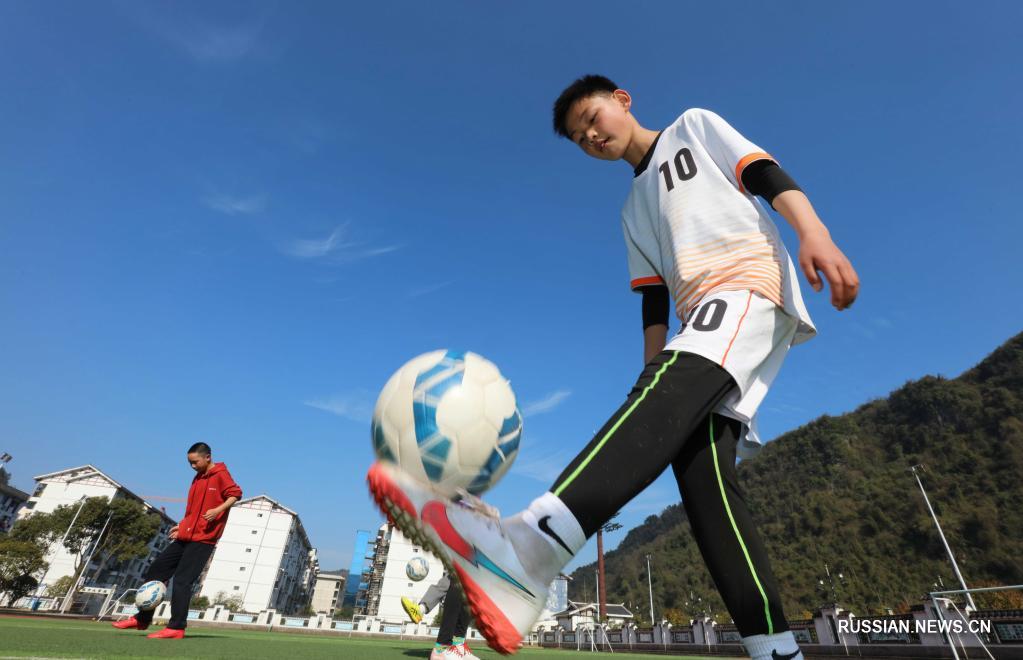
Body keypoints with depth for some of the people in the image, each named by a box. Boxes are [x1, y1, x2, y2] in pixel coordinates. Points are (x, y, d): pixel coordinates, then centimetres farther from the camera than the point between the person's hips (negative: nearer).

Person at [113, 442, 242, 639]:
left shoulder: (220, 475, -11)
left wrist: (218, 510, -29)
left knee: (182, 580, -10)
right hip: (186, 536, 9)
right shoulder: (198, 478, 16)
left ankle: (176, 628, -1)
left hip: (203, 539, -9)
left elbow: (235, 494, -17)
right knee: (156, 570, 12)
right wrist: (182, 526, 17)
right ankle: (142, 619, 26)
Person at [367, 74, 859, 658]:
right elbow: (653, 297, 17)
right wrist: (654, 380, 6)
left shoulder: (694, 126, 20)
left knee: (674, 386, -34)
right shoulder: (635, 211, 29)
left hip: (751, 281, -6)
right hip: (702, 319, 7)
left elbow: (765, 172, 3)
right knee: (703, 475, -13)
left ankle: (523, 552, -54)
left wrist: (815, 233, -16)